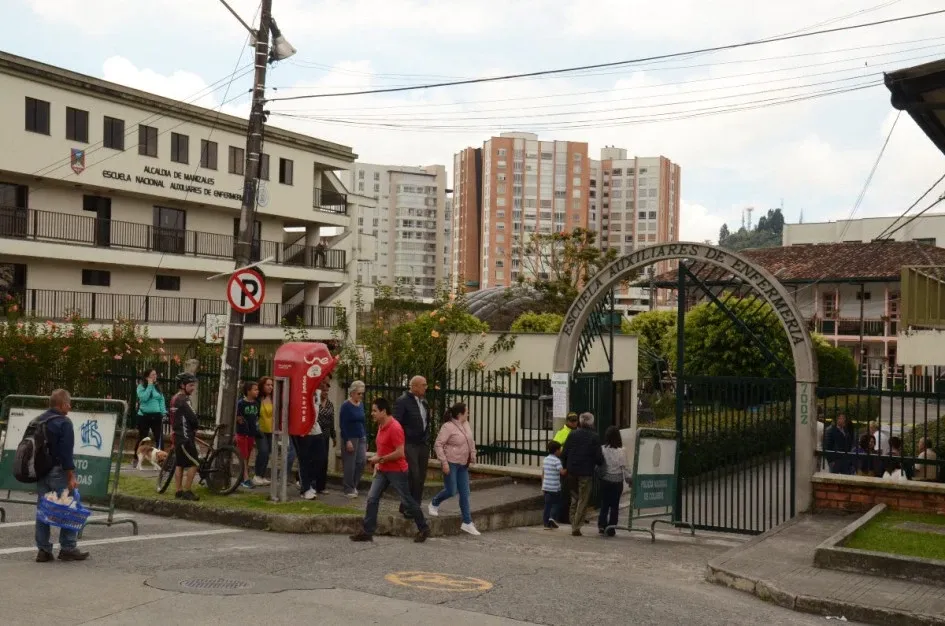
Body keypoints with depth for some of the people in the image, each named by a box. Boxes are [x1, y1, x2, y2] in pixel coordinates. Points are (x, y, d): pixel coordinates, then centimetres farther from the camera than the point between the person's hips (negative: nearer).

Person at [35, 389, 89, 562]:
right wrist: (71, 476, -18)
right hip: (58, 471, -8)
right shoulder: (64, 423, -14)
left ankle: (43, 550, 12)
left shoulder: (38, 421, 12)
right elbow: (66, 452, -20)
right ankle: (68, 549, 2)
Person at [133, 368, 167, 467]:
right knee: (142, 438, 8)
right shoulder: (141, 387, -3)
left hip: (156, 416, 3)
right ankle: (136, 459, 24)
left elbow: (162, 400, 11)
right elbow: (144, 398, -20)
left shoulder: (157, 387, 10)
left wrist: (164, 412, 0)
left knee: (159, 437, -7)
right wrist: (149, 385, -16)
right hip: (144, 416, -3)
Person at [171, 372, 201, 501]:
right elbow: (192, 418, -20)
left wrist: (192, 432, 13)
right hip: (185, 437, -10)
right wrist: (197, 425, 3)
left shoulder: (175, 399, 15)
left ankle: (178, 491, 13)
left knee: (179, 464, 11)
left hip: (178, 436, 10)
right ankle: (187, 491, -5)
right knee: (194, 464, -7)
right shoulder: (183, 400, -16)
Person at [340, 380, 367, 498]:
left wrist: (366, 440, 13)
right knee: (350, 464, -1)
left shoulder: (361, 405, 10)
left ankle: (353, 485, 18)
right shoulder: (346, 406, -10)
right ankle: (349, 489, 10)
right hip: (350, 438, -6)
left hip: (361, 438, 6)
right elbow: (342, 424, -13)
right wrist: (347, 441, -17)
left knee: (362, 461, 1)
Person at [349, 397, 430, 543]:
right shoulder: (381, 426, 8)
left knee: (407, 501, 3)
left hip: (396, 471, -9)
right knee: (372, 498, 1)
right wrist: (377, 461, 11)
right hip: (383, 470, 9)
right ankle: (367, 532, 4)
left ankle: (423, 529, 19)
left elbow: (400, 453, -25)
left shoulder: (394, 427, -21)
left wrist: (380, 459, -18)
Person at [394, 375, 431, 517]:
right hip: (409, 445, -7)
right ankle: (406, 508, -1)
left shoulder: (424, 402, 15)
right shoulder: (403, 401, -9)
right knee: (413, 476, -12)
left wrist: (427, 443, 17)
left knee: (421, 478, 7)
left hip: (423, 445, 7)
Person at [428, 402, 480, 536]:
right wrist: (444, 462, -20)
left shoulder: (466, 424, 8)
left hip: (463, 464, 7)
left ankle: (467, 523, 10)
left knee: (465, 493, 5)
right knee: (451, 491, -5)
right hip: (451, 463, -7)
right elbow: (438, 445, -17)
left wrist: (473, 454, 11)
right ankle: (433, 504, 24)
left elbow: (471, 441, 23)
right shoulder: (448, 427, -16)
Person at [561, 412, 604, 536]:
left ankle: (573, 525, 17)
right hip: (586, 473, -4)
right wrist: (600, 463, 12)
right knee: (583, 501, 4)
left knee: (574, 498, 17)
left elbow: (564, 453, 3)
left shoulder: (572, 434, 2)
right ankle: (576, 527, 1)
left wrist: (565, 467, 16)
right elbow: (598, 457, -10)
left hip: (572, 472, 4)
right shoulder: (594, 437, -8)